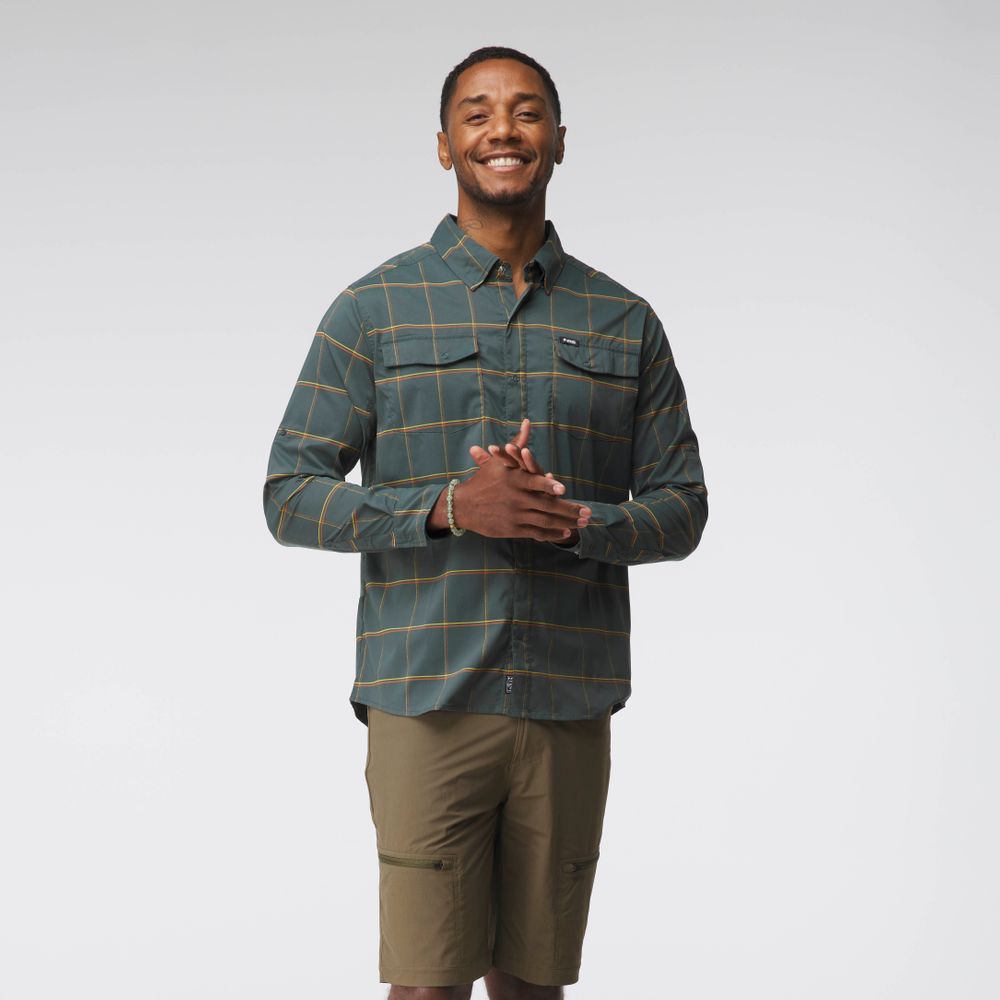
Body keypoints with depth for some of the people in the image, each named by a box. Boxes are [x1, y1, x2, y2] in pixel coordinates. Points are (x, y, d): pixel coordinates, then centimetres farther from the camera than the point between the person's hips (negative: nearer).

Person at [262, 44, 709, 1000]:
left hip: (570, 707, 2)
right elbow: (290, 496, -1)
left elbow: (680, 506, 10)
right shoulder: (374, 309, 3)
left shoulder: (625, 323, 10)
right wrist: (452, 509, -16)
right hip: (426, 703, -2)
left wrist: (573, 521, -11)